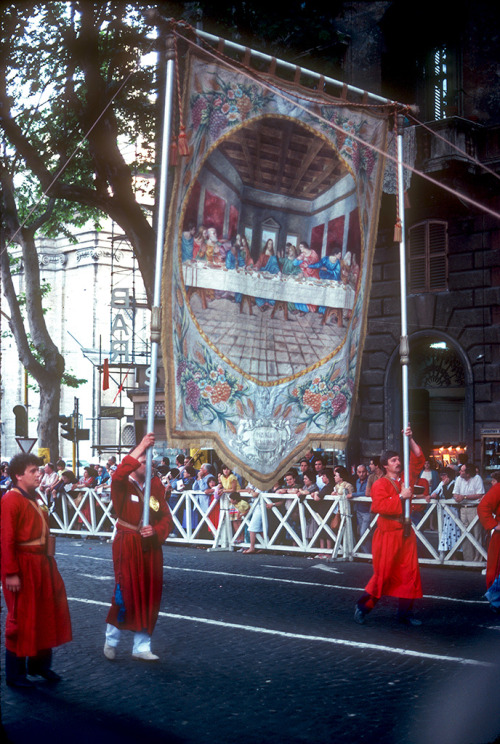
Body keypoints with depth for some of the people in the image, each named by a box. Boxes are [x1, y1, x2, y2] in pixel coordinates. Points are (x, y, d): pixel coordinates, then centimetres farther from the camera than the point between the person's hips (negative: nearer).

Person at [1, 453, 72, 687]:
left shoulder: (33, 498, 12)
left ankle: (40, 663, 32)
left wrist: (48, 560, 15)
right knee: (21, 619, 2)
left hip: (41, 564, 9)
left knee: (46, 614, 16)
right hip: (22, 566, -9)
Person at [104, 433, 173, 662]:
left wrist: (156, 530, -14)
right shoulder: (123, 486, -8)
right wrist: (140, 449, -36)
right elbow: (118, 476, -34)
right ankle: (111, 639, 22)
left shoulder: (155, 486, 5)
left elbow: (166, 517, 7)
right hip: (127, 546, -5)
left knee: (149, 597, 7)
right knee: (126, 595, -3)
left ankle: (141, 647, 20)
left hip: (150, 547, 5)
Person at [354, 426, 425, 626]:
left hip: (406, 534, 6)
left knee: (410, 574, 4)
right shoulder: (380, 484, -8)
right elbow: (380, 506, -22)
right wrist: (401, 497, -20)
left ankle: (405, 613, 13)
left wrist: (410, 439, 1)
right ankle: (363, 606, 14)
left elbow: (418, 460, 12)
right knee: (383, 575, -2)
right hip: (388, 535, -6)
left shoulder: (405, 479, 9)